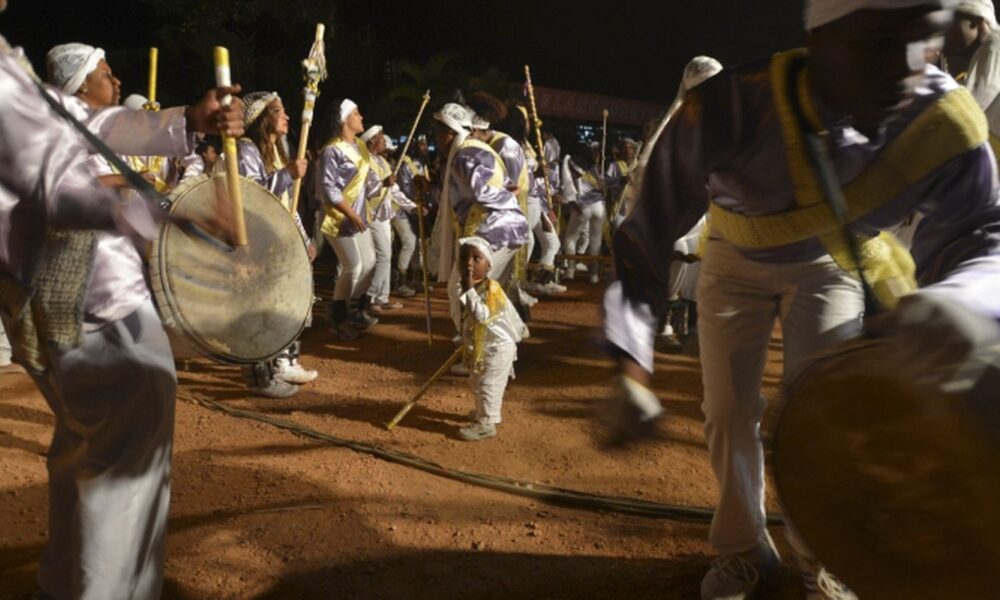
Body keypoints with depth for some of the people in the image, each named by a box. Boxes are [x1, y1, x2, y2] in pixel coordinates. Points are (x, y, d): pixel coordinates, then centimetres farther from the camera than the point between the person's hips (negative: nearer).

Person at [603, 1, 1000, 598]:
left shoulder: (947, 120, -31)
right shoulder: (731, 107, -39)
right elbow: (649, 234, -36)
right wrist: (633, 367, -46)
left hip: (831, 263, 1)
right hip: (736, 259, -1)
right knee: (729, 411, 3)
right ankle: (744, 547, 27)